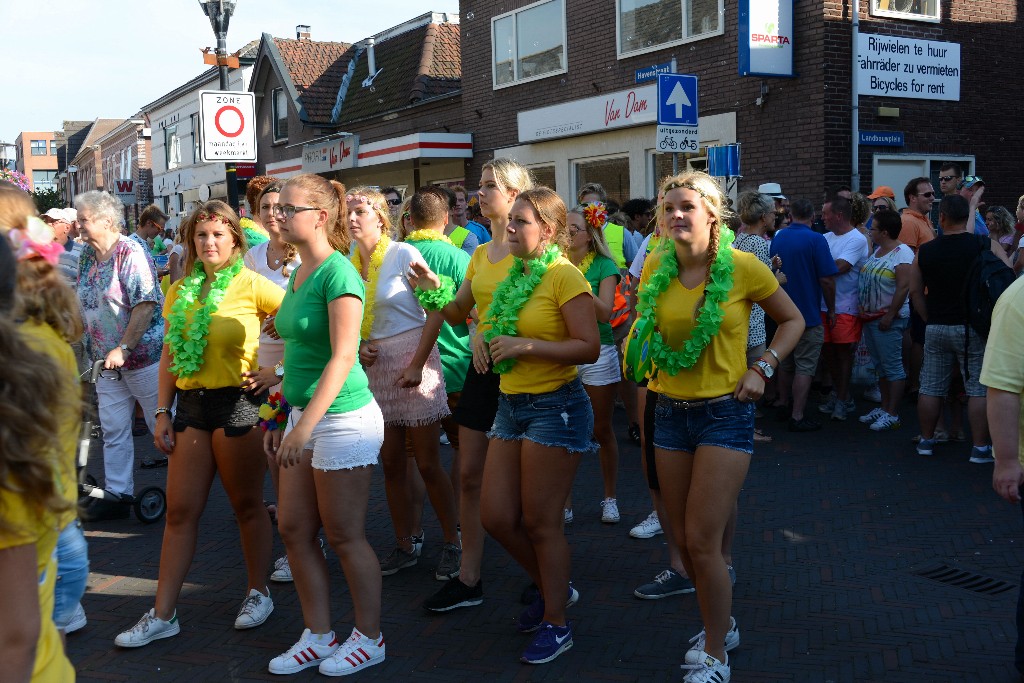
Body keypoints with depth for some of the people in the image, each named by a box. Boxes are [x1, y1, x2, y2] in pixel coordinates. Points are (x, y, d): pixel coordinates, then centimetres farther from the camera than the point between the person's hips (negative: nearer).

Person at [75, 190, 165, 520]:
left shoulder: (131, 253, -15)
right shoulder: (86, 256, 9)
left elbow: (146, 305, -21)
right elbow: (85, 306, 17)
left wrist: (123, 348, -23)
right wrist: (91, 351, 11)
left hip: (143, 354, -7)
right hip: (106, 359, 7)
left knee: (162, 425, 3)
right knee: (113, 429, 8)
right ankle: (116, 495, 14)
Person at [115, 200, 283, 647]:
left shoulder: (251, 286, -6)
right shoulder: (180, 292, 10)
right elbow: (169, 357, 13)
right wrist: (162, 413, 8)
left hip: (238, 402, -5)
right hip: (191, 405, 5)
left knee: (247, 506, 8)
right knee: (180, 511, 7)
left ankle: (258, 593, 26)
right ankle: (163, 614, 13)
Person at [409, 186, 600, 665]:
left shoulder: (564, 275, -13)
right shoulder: (513, 274, 10)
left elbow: (590, 348, -18)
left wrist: (525, 345, -22)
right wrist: (436, 290, 7)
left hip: (555, 406, -8)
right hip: (511, 405, 8)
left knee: (539, 522, 0)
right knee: (496, 518, 9)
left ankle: (556, 624, 19)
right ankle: (554, 587, 33)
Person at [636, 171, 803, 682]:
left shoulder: (743, 267, -11)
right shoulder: (656, 267, -1)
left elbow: (793, 320, 3)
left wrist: (762, 369, -8)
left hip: (725, 414, -5)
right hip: (671, 410, 5)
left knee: (702, 543, -7)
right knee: (683, 539, 13)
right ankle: (721, 625, 37)